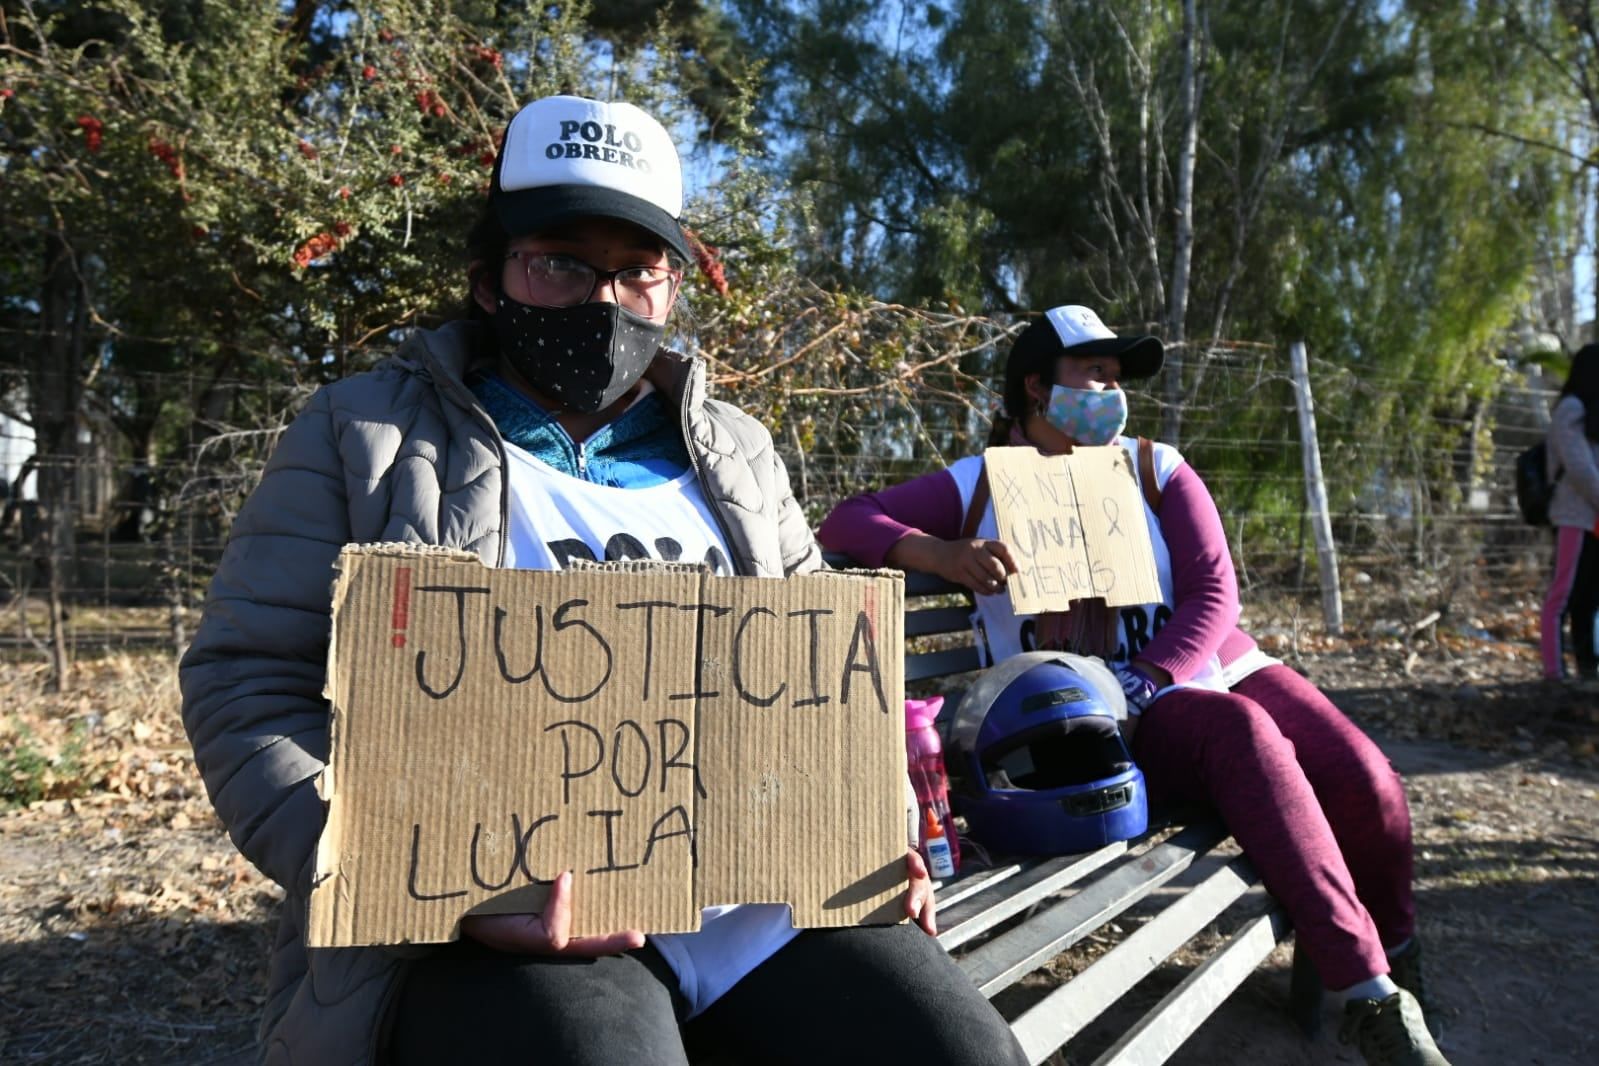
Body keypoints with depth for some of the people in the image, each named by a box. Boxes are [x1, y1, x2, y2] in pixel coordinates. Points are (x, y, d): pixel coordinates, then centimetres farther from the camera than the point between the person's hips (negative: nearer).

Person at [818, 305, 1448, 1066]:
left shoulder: (1156, 469, 9)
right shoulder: (976, 486, 4)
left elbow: (1214, 592, -2)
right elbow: (845, 523, -4)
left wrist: (1141, 685, -20)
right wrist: (940, 552, -25)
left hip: (1209, 673, 4)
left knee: (1360, 772, -18)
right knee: (1242, 732, -32)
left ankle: (1395, 959, 13)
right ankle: (1370, 997, -26)